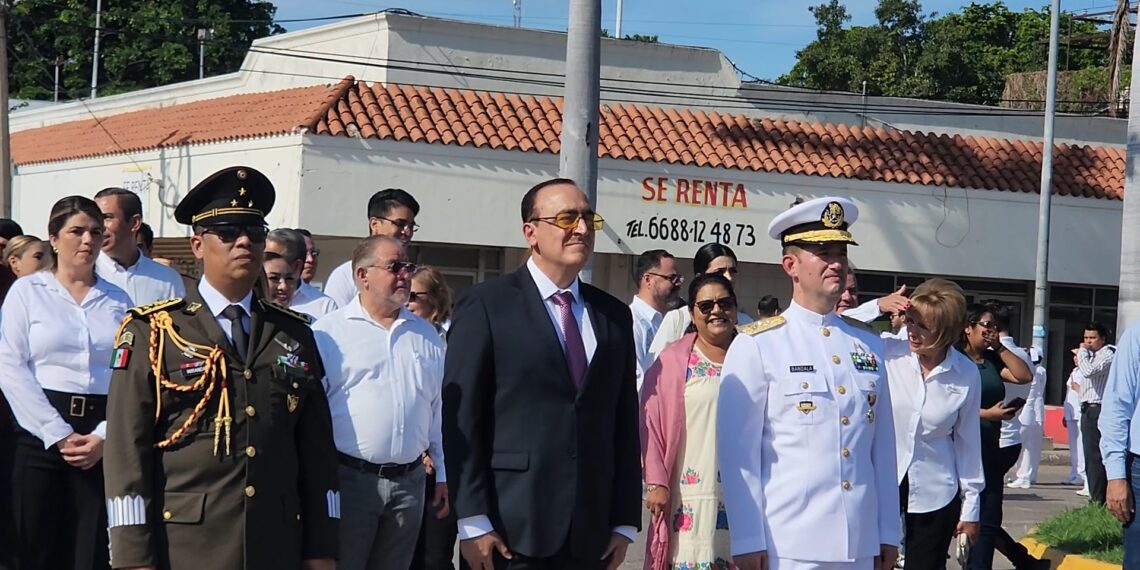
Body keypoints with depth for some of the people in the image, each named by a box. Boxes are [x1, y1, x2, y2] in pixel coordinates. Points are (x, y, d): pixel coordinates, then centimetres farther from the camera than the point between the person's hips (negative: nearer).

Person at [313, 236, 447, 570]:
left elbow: (438, 409, 17)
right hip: (350, 478, -4)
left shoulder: (426, 335, 14)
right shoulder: (329, 332, -2)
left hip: (410, 480, 5)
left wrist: (444, 475, 15)